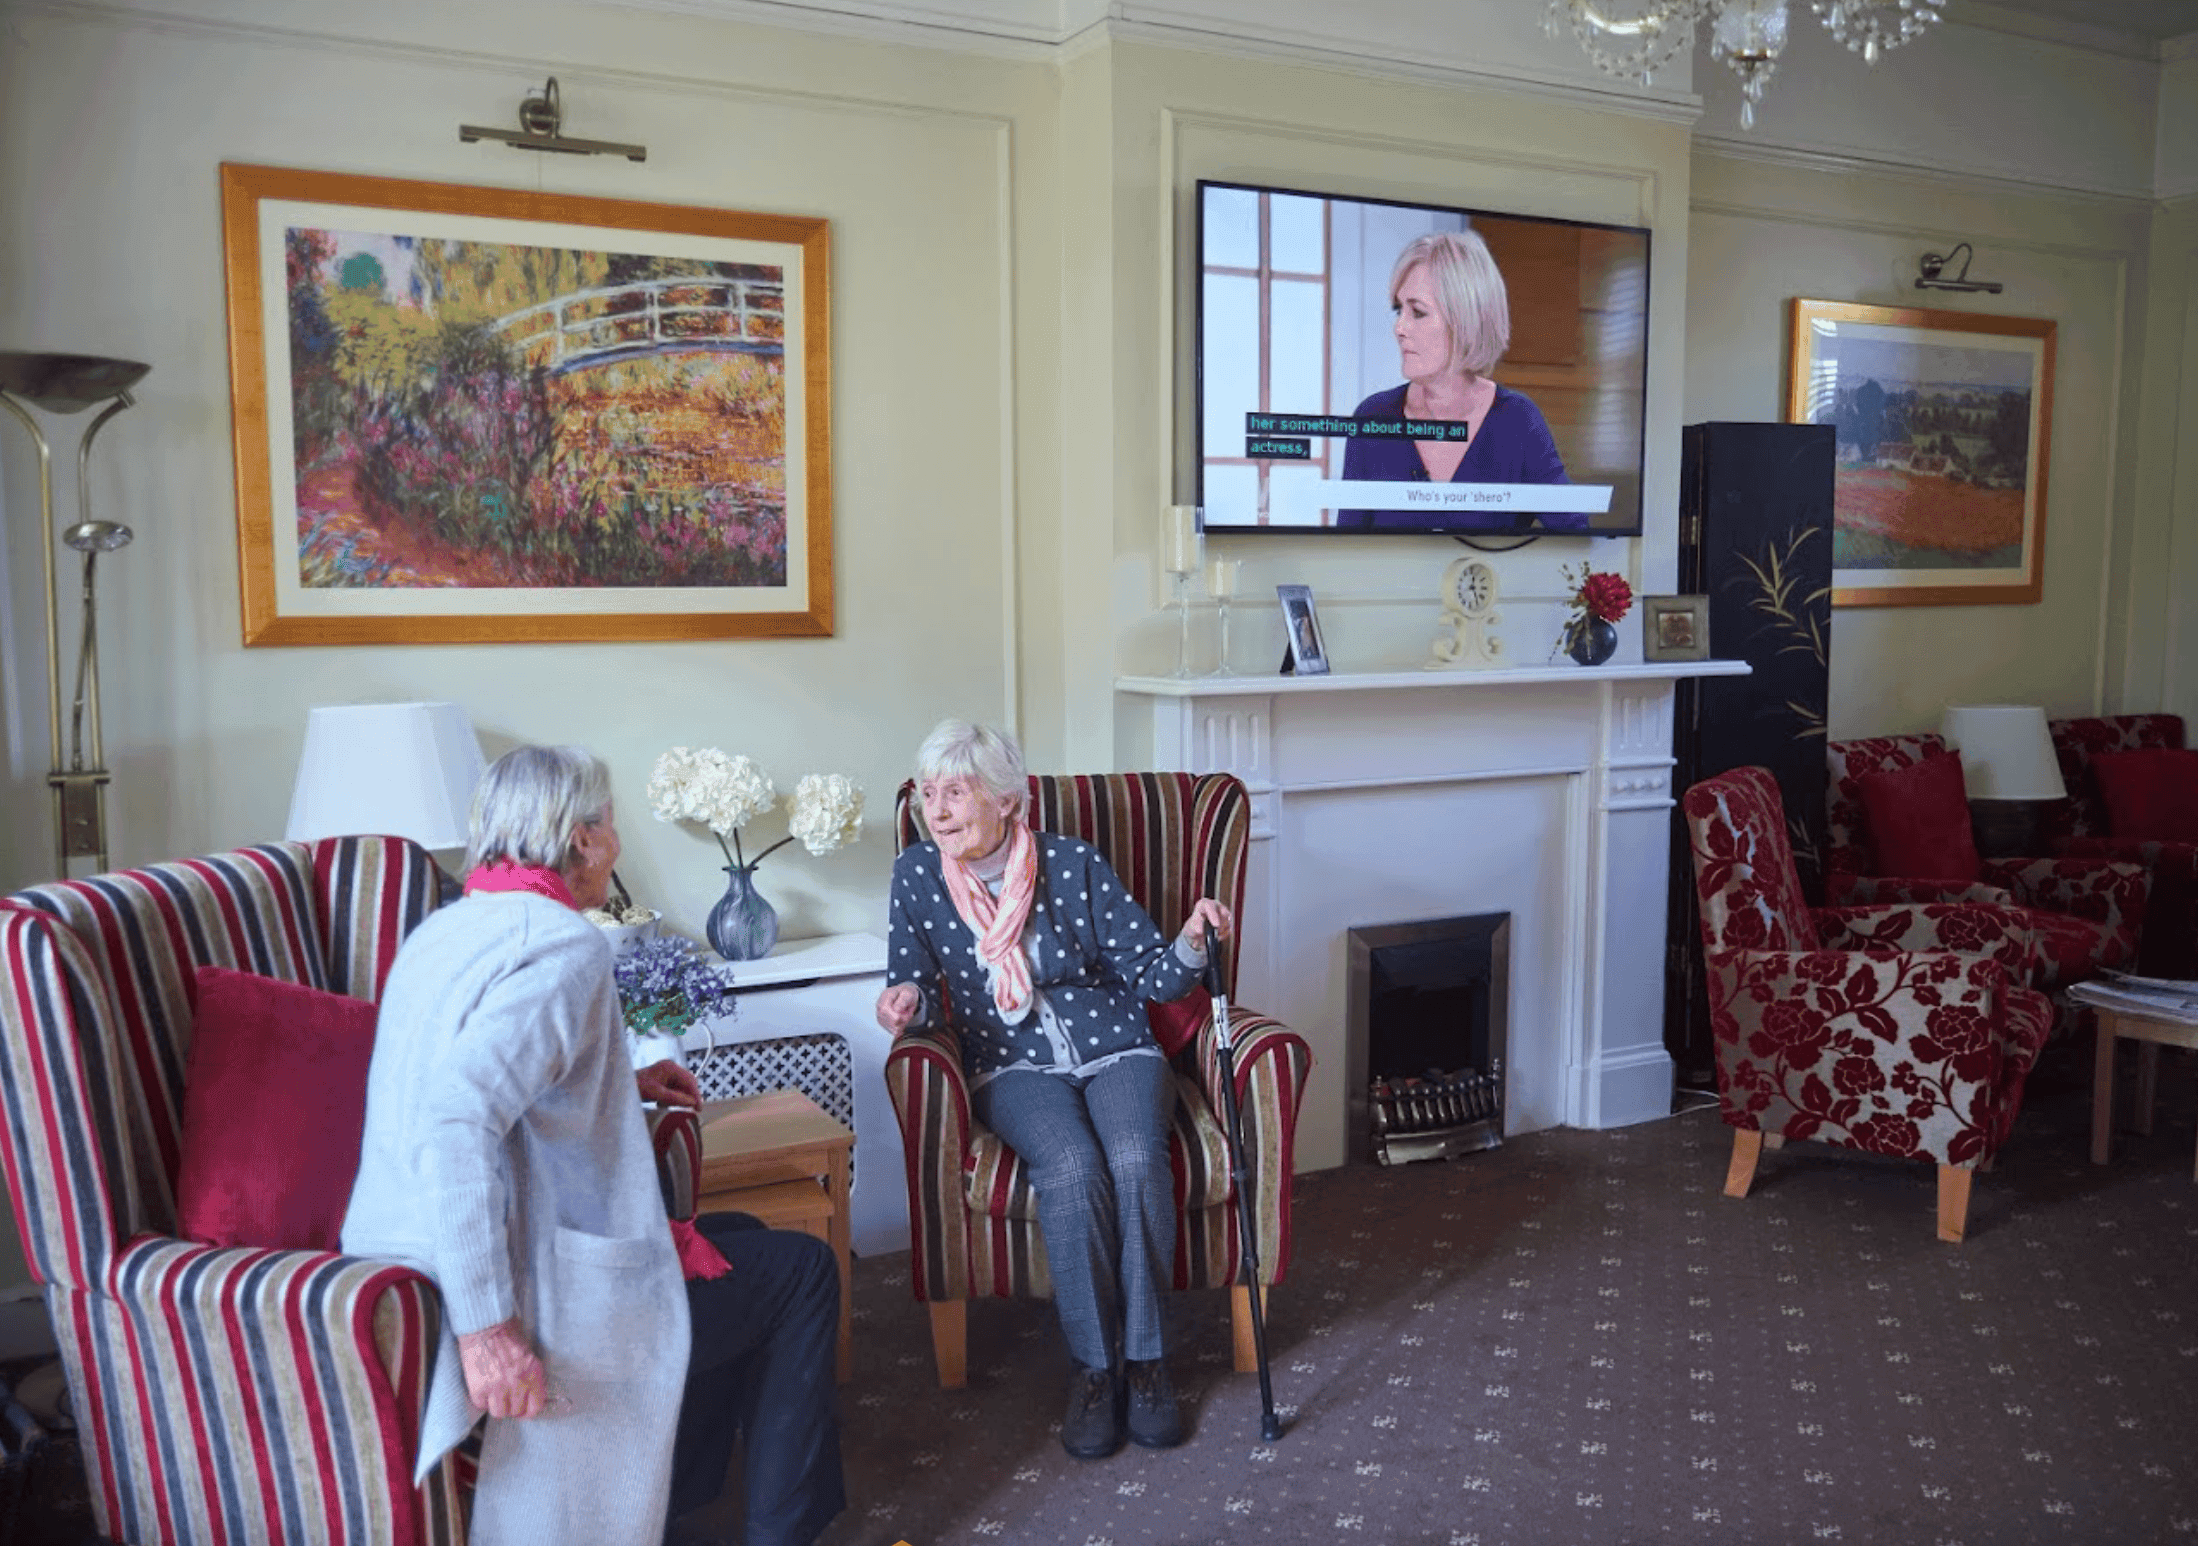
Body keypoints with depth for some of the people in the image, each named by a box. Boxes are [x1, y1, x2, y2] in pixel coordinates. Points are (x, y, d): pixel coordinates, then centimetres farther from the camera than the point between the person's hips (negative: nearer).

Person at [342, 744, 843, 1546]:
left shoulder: (445, 929, 10)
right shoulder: (563, 940, -19)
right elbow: (456, 1120, -33)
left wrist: (621, 1084, 23)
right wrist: (486, 1325, -32)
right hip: (529, 1290, -10)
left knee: (740, 1239, 26)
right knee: (804, 1271, 8)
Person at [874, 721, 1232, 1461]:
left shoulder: (1073, 863, -6)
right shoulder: (916, 877, -1)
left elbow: (1151, 975, -3)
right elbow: (916, 990, 5)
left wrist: (1191, 943, -24)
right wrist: (908, 1003, -18)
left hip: (1115, 1051, 0)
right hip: (1014, 1069, 0)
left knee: (1135, 1159, -31)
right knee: (1072, 1166, -31)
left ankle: (1145, 1357, -13)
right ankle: (1092, 1367, -15)